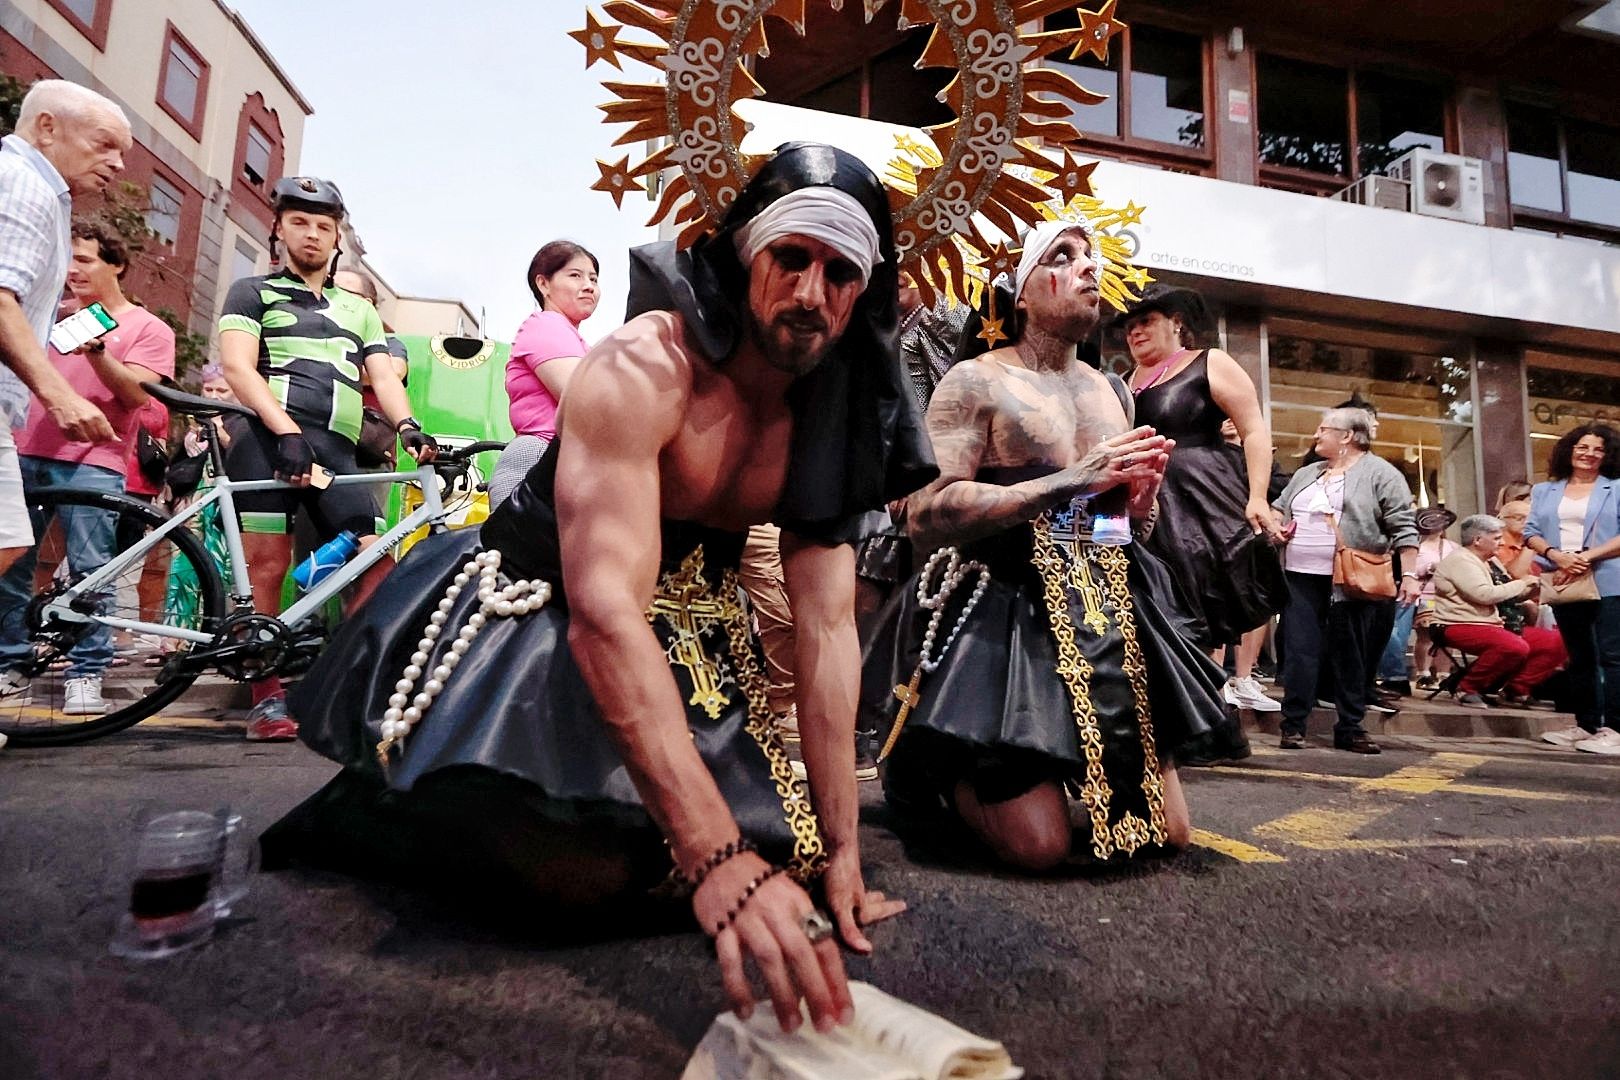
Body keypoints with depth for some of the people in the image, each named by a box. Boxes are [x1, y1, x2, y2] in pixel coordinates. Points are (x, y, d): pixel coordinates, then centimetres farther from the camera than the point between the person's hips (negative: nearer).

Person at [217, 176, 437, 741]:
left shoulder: (359, 309, 27)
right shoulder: (253, 292, 16)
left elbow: (384, 376, 13)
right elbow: (237, 366, 0)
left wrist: (408, 427, -9)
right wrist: (288, 432, -16)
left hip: (336, 450, 3)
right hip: (267, 440, -3)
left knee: (377, 563, -10)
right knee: (268, 566, -7)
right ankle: (267, 696, 2)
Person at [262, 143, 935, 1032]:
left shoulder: (833, 418, -6)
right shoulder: (644, 367, -26)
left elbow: (827, 630, -10)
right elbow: (605, 612, -37)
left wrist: (838, 848, -13)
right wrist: (716, 857, -44)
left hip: (682, 639, 7)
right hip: (539, 616, -6)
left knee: (778, 853, -2)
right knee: (590, 872, -27)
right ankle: (377, 804, 4)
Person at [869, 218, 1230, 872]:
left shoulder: (1113, 393, 16)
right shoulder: (975, 383, -5)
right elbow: (925, 518, -17)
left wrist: (1141, 495, 0)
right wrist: (1068, 482, -20)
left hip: (1108, 618, 7)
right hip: (1007, 622, -7)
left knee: (1167, 835, 8)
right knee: (1041, 848, -12)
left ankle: (1050, 764, 32)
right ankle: (928, 771, 17)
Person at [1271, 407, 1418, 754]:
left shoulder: (1380, 473, 1)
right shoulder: (1305, 474, 18)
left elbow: (1403, 528, -4)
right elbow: (1279, 508, 29)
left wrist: (1409, 575, -11)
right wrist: (1276, 525, 6)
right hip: (1300, 576, 4)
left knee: (1351, 655, 4)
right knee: (1299, 651, 0)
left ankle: (1350, 729, 14)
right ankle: (1293, 724, 5)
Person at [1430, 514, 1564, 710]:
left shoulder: (1490, 561, 18)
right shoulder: (1460, 560, -13)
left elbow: (1509, 596, 24)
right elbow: (1485, 594, -25)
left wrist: (1533, 587, 4)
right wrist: (1522, 583, -10)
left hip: (1494, 624, 10)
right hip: (1463, 626, -10)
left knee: (1557, 642, 2)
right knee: (1516, 646, -34)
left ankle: (1516, 689, 8)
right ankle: (1468, 689, -16)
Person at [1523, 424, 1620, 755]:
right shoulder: (1544, 491, 14)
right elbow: (1531, 533, 7)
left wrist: (1587, 557, -16)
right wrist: (1556, 555, -11)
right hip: (1564, 584, 4)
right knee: (1579, 657, 11)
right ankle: (1586, 724, 18)